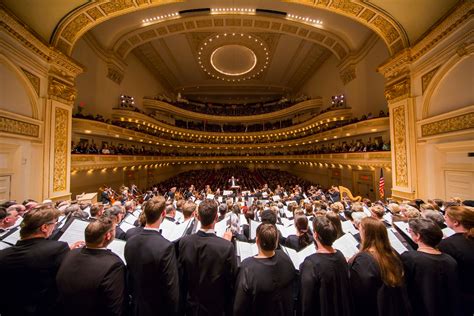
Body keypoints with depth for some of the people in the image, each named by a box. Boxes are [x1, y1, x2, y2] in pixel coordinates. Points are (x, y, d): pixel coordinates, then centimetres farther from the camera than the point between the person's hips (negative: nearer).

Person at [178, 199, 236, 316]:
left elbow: (181, 274, -5)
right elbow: (231, 280, -17)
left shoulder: (184, 241, -21)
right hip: (215, 307, -3)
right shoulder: (227, 246, -31)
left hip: (191, 305, 3)